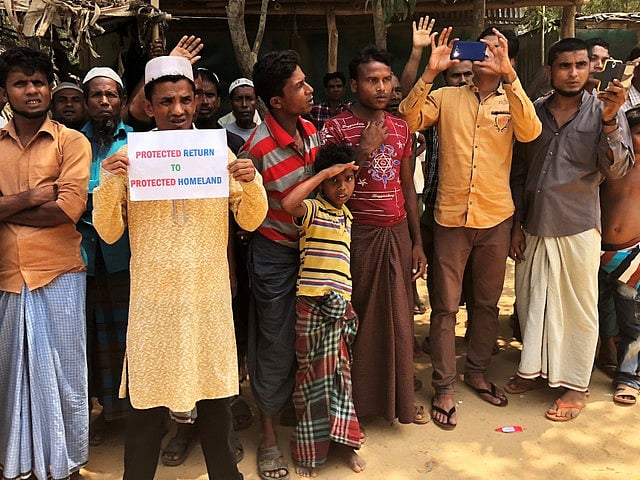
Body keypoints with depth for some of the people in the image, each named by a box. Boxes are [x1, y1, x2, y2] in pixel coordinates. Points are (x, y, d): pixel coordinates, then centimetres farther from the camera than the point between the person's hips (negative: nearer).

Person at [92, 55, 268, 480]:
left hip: (210, 293, 2)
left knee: (215, 394, 15)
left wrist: (250, 183, -14)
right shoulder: (129, 158, -1)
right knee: (148, 401, 7)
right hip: (154, 296, -1)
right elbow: (109, 233, -1)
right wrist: (109, 183, -16)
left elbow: (250, 221, 5)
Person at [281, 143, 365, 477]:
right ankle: (310, 449, 19)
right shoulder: (312, 209, -7)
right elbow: (288, 204, -31)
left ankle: (341, 440, 26)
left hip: (342, 304, 6)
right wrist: (323, 173, -23)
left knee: (338, 372, 13)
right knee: (315, 373, 5)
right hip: (313, 303, -6)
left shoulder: (347, 215, 16)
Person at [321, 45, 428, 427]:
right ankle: (355, 400, 20)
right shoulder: (336, 128, -5)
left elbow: (408, 187, 13)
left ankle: (401, 398, 26)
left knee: (399, 319, 10)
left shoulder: (401, 128, 10)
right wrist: (364, 150, -17)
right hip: (358, 234, -4)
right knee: (356, 318, 3)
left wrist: (417, 241, 10)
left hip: (398, 233, 4)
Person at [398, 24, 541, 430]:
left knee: (488, 302, 16)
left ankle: (478, 372, 34)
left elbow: (530, 131, -17)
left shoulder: (512, 102, 5)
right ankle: (444, 388, 15)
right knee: (446, 306, 3)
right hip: (451, 217, -2)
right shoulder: (447, 97, 3)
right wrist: (431, 71, -19)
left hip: (496, 218, 2)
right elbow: (407, 121, -12)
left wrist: (508, 74, -24)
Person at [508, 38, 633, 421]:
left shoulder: (604, 112, -2)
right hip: (533, 227, 4)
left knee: (578, 307, 6)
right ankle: (536, 369, 32)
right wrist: (516, 225, 8)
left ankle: (575, 385, 21)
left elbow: (617, 170, -12)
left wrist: (609, 121, -26)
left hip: (577, 228, -3)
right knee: (532, 301, 14)